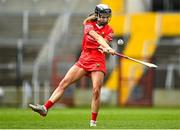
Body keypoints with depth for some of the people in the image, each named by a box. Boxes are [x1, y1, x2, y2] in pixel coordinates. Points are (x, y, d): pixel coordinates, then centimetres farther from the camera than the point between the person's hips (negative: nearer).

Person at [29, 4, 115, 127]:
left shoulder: (109, 31, 4)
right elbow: (97, 37, -14)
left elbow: (103, 42, -13)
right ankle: (45, 108, -6)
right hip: (83, 59, 2)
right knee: (64, 82, -5)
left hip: (98, 62, -2)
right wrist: (108, 48, -31)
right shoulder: (89, 24, 4)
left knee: (96, 90, -14)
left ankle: (93, 122, -4)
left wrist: (104, 48, -37)